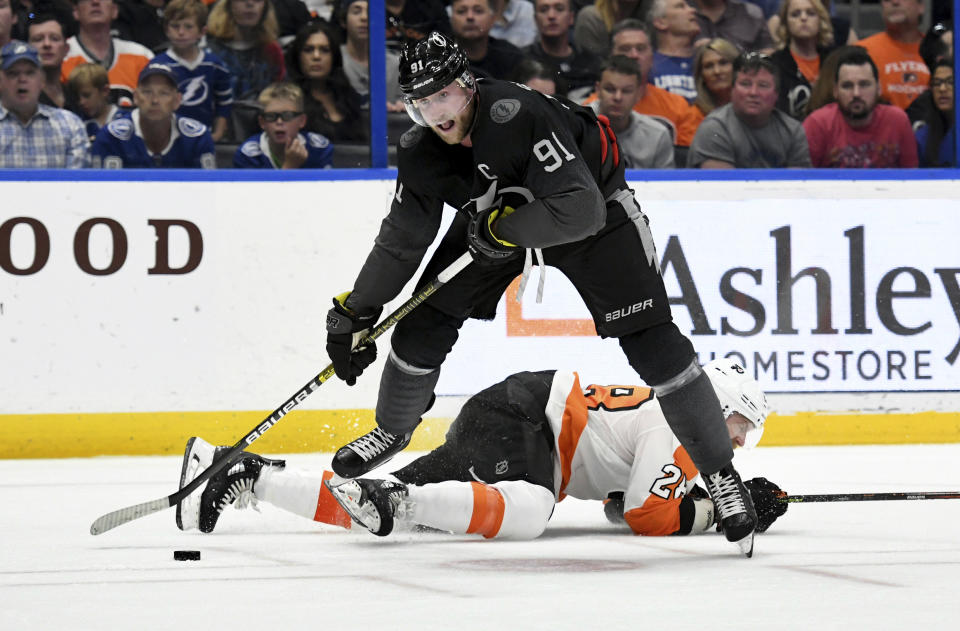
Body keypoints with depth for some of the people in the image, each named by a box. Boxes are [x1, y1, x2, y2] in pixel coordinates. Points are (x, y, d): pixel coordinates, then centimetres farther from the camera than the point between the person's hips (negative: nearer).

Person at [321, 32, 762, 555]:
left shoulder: (518, 116, -39)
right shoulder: (421, 154, -17)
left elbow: (581, 211, -43)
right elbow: (401, 241, -3)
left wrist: (501, 231, -34)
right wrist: (354, 313, -3)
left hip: (593, 211, -6)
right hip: (495, 220, 6)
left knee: (652, 341, -17)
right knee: (426, 320, -1)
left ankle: (720, 472, -6)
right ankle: (392, 432, 28)